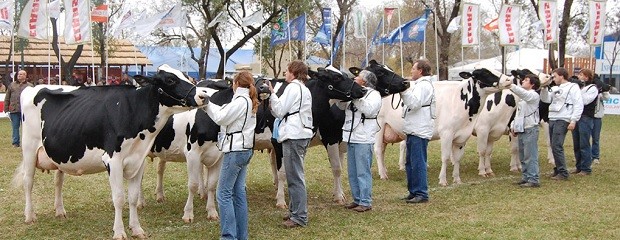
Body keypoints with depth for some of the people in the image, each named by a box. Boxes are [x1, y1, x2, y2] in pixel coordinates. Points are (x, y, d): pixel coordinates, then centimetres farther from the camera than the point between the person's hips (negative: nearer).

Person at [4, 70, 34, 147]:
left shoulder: (29, 86, 6)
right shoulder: (12, 85, 12)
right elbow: (7, 98, 12)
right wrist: (6, 109, 6)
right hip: (14, 110, 2)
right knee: (15, 127, 6)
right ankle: (15, 143, 12)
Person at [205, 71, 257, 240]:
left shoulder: (240, 101, -14)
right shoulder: (249, 102, 15)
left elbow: (220, 118, -14)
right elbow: (225, 113, 15)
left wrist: (208, 104, -2)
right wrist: (209, 105, 13)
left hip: (235, 150, -10)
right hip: (245, 150, 10)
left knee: (224, 194, -6)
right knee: (239, 193, 12)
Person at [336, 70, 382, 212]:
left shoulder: (374, 95, -3)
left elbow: (369, 110, -19)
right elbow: (342, 106, 18)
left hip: (364, 139, -8)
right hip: (351, 137, 8)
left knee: (363, 172, -6)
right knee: (353, 172, 12)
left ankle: (365, 202, -1)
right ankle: (357, 200, 21)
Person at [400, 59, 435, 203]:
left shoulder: (424, 85, -11)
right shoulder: (419, 85, 22)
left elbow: (414, 103, -22)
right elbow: (411, 103, 23)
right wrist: (403, 92, 12)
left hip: (420, 131, -11)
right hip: (413, 130, 11)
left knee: (418, 163, -8)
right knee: (410, 163, 14)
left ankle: (422, 194, -3)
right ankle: (413, 192, 21)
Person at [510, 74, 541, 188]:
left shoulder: (533, 95, -9)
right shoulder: (523, 97, 18)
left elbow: (523, 93, -31)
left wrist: (510, 85, -39)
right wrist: (513, 126, 12)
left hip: (530, 129, -9)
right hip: (521, 129, 9)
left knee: (530, 156, -8)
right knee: (523, 156, 14)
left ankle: (533, 180, -4)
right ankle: (526, 178, 22)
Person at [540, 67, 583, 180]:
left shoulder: (572, 88, -4)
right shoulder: (555, 88, 17)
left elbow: (579, 105, -8)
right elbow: (545, 99, 16)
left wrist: (573, 121, -14)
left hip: (562, 121, -7)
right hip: (552, 119, 8)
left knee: (557, 147, -12)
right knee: (554, 147, 10)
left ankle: (563, 173, -6)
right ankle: (558, 169, 19)